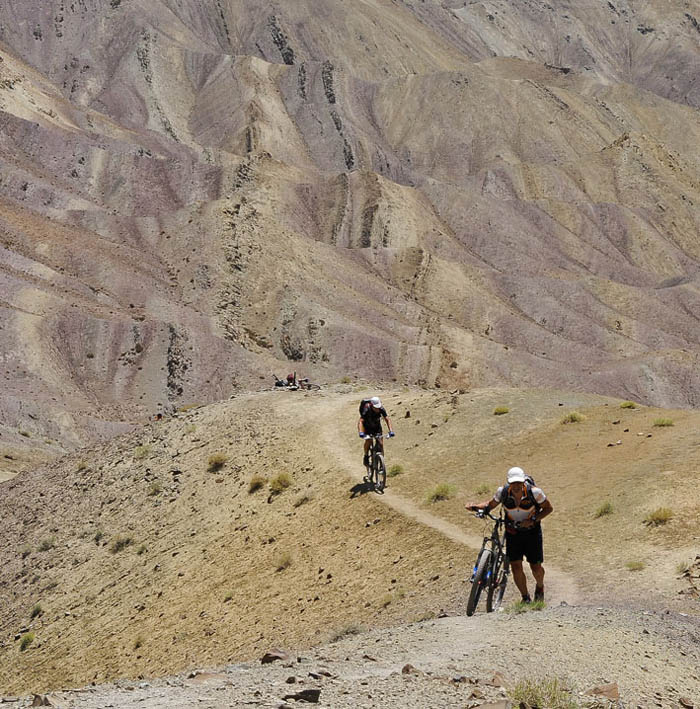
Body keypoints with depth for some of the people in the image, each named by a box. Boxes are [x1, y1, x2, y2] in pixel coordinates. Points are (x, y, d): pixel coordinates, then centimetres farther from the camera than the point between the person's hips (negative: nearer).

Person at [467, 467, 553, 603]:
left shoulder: (533, 492, -23)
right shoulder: (503, 492, -17)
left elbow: (548, 508, -9)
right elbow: (490, 505, 0)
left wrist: (533, 520, -22)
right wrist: (475, 506, -18)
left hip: (532, 531, -1)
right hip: (513, 532, 2)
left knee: (536, 567, -2)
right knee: (516, 566, -9)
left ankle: (540, 586, 33)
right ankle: (525, 598, 10)